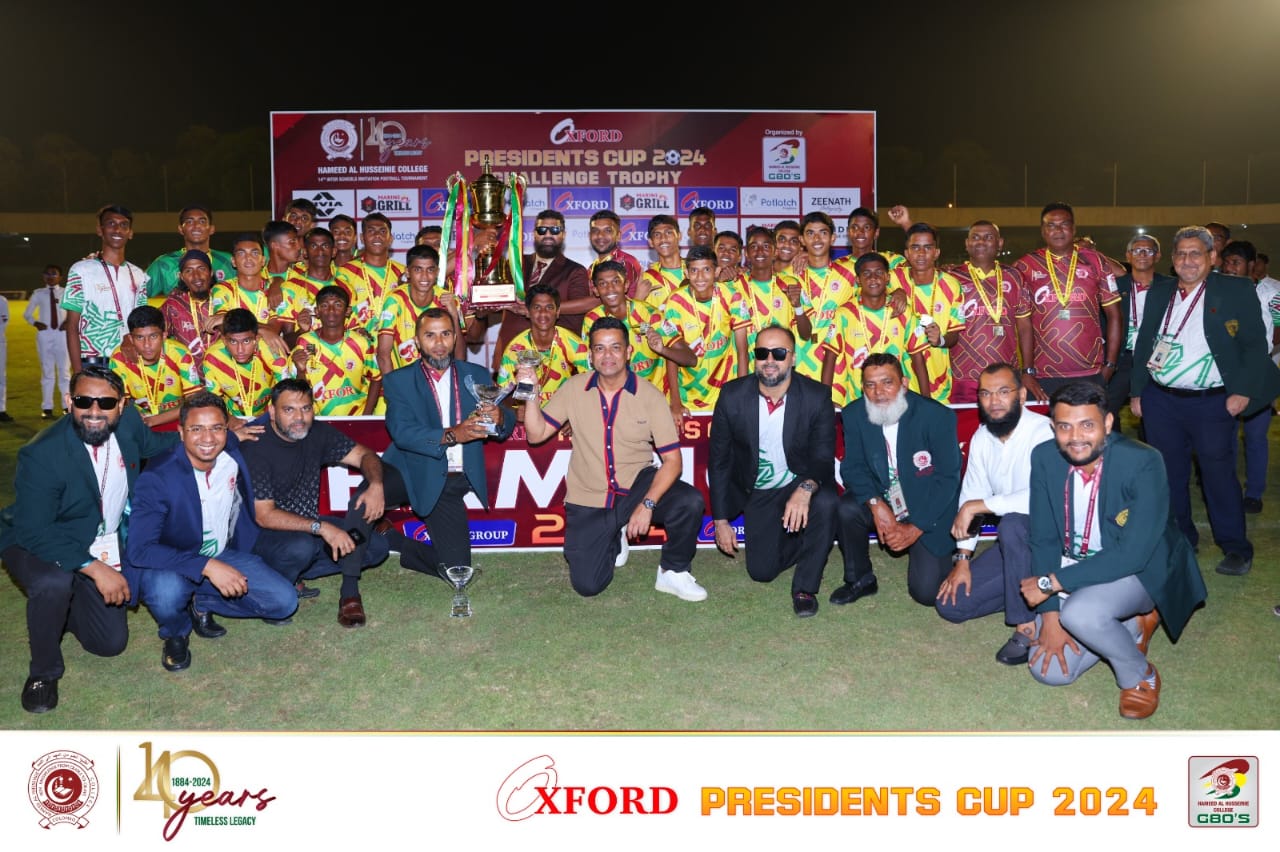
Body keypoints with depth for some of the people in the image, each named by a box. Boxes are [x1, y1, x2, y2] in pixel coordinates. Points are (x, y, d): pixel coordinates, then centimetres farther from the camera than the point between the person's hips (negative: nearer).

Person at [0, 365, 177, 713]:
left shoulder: (128, 421, -14)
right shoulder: (42, 455, -30)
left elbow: (153, 444, 10)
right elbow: (35, 532, -29)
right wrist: (94, 568, -37)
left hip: (102, 547, 5)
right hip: (35, 545, -5)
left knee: (111, 642, 4)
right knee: (53, 582, -39)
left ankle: (62, 608, 36)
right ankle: (44, 672, -11)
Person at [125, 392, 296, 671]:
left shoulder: (233, 451, -12)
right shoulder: (157, 478, -26)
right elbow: (138, 549, -32)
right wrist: (206, 566, -38)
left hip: (223, 556, 5)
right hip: (170, 565, -4)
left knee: (284, 601, -11)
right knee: (166, 591, -39)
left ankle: (201, 603, 10)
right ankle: (176, 633, -2)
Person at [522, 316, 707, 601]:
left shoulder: (649, 396, -8)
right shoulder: (574, 388, -2)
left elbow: (672, 459, -11)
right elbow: (536, 434, 0)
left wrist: (647, 504, -25)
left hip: (637, 486, -1)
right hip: (588, 501, 1)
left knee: (690, 502, -30)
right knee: (587, 585, -9)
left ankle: (673, 572, -2)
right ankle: (613, 540, 26)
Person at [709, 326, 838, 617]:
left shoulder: (817, 396, -16)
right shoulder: (732, 396, -13)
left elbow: (823, 458, -17)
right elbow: (719, 459, -4)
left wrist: (806, 488, -42)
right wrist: (721, 520, -4)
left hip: (802, 485, -2)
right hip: (758, 494, 2)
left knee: (826, 503, -35)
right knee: (761, 571, -3)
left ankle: (805, 587, -11)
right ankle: (801, 545, 33)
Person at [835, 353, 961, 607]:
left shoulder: (937, 416, -18)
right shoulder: (854, 415, -8)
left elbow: (948, 477, -16)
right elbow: (853, 467, -5)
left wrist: (915, 528, -19)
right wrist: (875, 503, -25)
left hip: (930, 511, -3)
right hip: (883, 503, 3)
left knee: (927, 592, -13)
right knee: (845, 509, -28)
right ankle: (860, 580, -3)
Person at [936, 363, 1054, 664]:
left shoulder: (1044, 433, -21)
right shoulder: (982, 438, 3)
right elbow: (969, 497, 7)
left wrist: (976, 506, -29)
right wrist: (963, 559, 1)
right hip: (1012, 542, 7)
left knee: (1012, 524, -40)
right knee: (950, 604, -3)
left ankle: (1028, 626, -23)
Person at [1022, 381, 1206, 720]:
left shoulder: (1143, 463, -26)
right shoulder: (1044, 458, -13)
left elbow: (1132, 555, -30)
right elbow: (1044, 539, -6)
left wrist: (1050, 582, -28)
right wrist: (1049, 614, -13)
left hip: (1140, 570, -5)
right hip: (1075, 570, 5)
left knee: (1078, 613, -35)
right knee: (1048, 670, -7)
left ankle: (1139, 674, -3)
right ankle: (1135, 624, 16)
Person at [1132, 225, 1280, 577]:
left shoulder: (1236, 291, -2)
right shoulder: (1158, 294, 10)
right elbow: (1143, 345, 14)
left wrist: (1243, 391, -13)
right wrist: (1137, 391, 9)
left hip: (1212, 403, -4)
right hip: (1160, 401, 4)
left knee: (1218, 474, -1)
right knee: (1168, 475, 11)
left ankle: (1236, 548, 12)